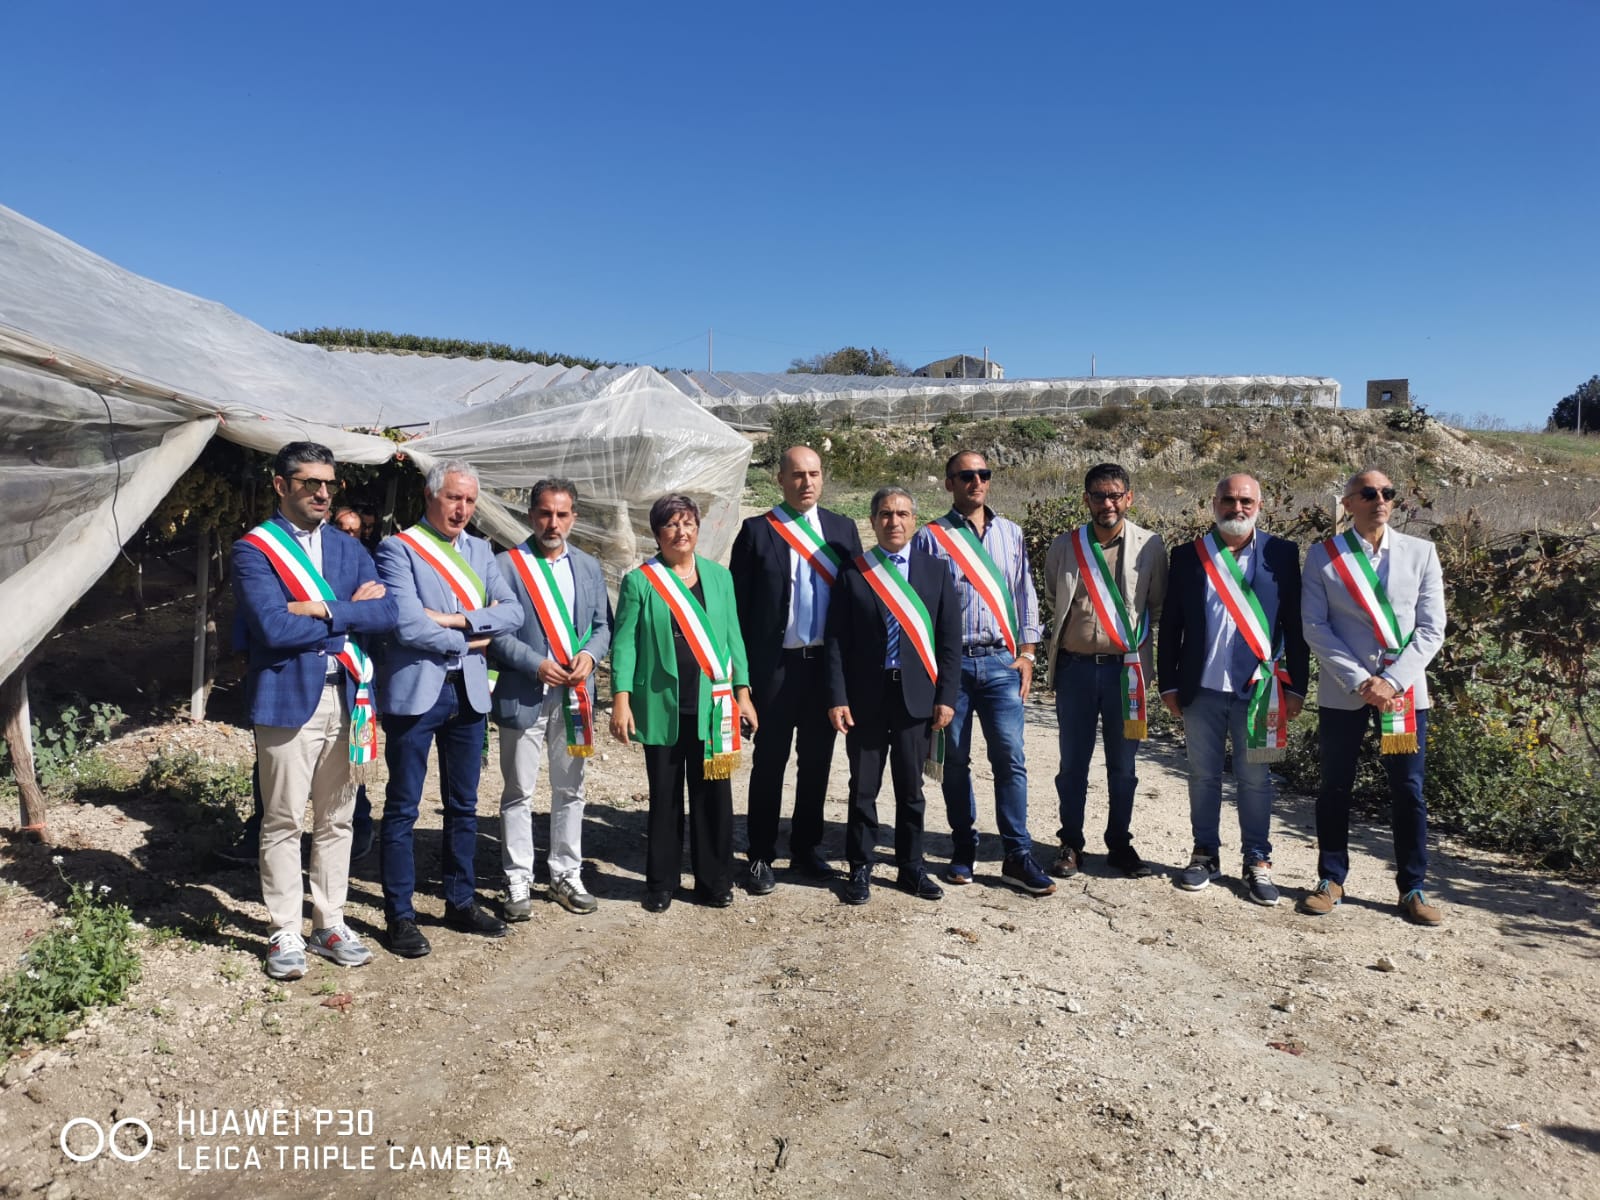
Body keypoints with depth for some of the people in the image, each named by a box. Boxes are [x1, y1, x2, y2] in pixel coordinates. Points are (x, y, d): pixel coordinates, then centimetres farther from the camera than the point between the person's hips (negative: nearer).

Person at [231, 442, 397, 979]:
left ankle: (330, 925, 25)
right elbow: (273, 627, -17)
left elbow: (386, 613, -1)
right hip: (288, 698, -5)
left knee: (336, 820, 12)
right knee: (283, 823, 3)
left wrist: (324, 610, -13)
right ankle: (285, 935, 16)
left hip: (346, 696, 5)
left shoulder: (348, 548, 12)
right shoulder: (254, 549, -4)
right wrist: (350, 614, -8)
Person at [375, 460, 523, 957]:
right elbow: (408, 625, -17)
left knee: (464, 804, 14)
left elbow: (513, 613, 1)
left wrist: (456, 619, -13)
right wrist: (473, 638, -7)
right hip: (415, 691, -5)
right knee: (403, 808, 3)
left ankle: (461, 902, 27)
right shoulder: (398, 548, -5)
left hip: (469, 691, 6)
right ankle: (400, 915, 14)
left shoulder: (480, 551, 12)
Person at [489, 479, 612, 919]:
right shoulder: (508, 565, -5)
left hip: (574, 696, 5)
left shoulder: (588, 566, 11)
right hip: (524, 696, -4)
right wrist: (536, 665, -16)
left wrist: (590, 654, -7)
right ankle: (518, 883, 14)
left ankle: (566, 876, 25)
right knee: (519, 793, 4)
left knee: (570, 790, 13)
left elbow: (602, 625, 12)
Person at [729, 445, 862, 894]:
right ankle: (761, 857, 17)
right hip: (776, 665, -3)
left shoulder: (843, 529, 8)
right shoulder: (757, 531, -1)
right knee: (769, 762, 5)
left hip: (828, 663, 3)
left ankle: (807, 849, 27)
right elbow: (739, 604, -3)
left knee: (817, 761, 13)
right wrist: (743, 670, -8)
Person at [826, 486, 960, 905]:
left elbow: (950, 639, 3)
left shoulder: (936, 571, 4)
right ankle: (860, 870, 21)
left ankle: (910, 868, 25)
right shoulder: (853, 573, 1)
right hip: (866, 697, -1)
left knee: (911, 789, 11)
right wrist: (837, 698, -8)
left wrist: (946, 696, -3)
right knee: (863, 789, 8)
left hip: (916, 697, 1)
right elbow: (837, 641, -1)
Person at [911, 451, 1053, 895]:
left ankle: (1017, 856, 2)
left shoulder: (1011, 533, 12)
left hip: (1001, 661, 2)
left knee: (1010, 758, -5)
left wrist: (1026, 652, 6)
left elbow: (1025, 593, 14)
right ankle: (962, 850, 19)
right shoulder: (930, 537, 3)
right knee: (955, 760, 6)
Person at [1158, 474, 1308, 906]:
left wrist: (1296, 687, -1)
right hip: (1201, 689, 1)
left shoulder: (1282, 554, 2)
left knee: (1255, 779, 6)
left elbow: (1295, 624, 2)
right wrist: (1169, 684, 2)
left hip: (1258, 689, -1)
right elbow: (1170, 625, 5)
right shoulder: (1187, 555, 4)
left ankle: (1257, 861, 18)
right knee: (1203, 776, 11)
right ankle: (1206, 855, 23)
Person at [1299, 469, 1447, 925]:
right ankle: (1331, 879, 20)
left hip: (1403, 690, 1)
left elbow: (1431, 628, 1)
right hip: (1342, 692, -1)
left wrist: (1392, 681, -11)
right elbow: (1315, 626, -4)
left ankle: (1412, 888, 17)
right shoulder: (1323, 555, 1)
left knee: (1408, 791, 5)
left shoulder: (1421, 553, 5)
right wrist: (1359, 680, -12)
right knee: (1335, 788, 6)